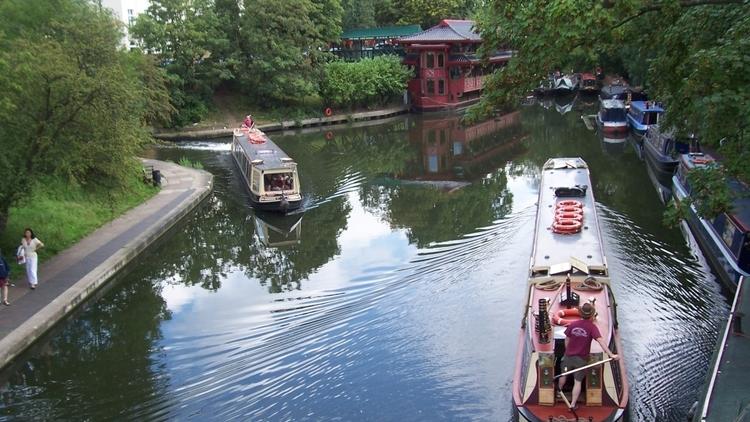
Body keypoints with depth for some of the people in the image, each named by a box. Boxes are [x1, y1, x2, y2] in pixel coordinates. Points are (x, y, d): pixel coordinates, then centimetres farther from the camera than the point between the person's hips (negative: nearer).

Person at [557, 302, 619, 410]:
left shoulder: (572, 324, -9)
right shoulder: (592, 327, -18)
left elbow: (567, 340, 1)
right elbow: (600, 341, -29)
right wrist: (611, 354, -34)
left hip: (569, 356, 3)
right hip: (582, 359, -3)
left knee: (564, 375, 25)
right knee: (578, 382, 9)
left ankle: (559, 390, 52)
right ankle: (573, 404, 11)